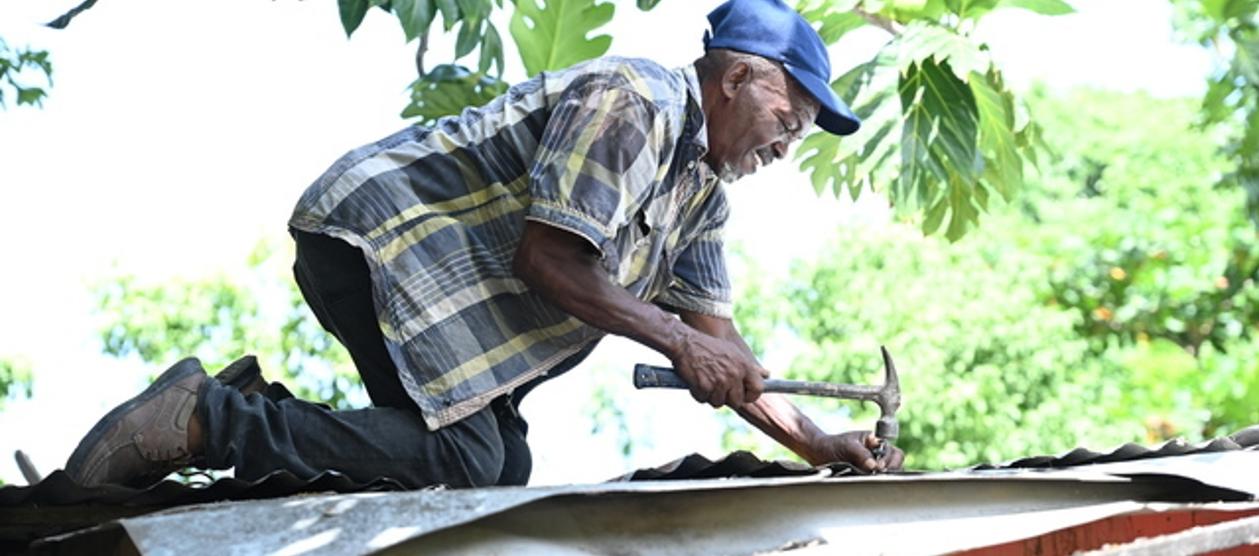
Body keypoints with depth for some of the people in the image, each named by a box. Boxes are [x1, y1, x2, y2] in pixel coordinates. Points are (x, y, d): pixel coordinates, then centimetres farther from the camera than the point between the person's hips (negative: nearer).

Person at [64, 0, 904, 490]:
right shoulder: (631, 101, -16)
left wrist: (816, 445, 6)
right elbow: (544, 257, -22)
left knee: (505, 467, 2)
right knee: (461, 458, -22)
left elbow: (717, 342, 14)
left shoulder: (700, 186, 15)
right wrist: (677, 341, -18)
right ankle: (201, 419, -18)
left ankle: (262, 405, 5)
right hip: (379, 232, -11)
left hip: (452, 273, 11)